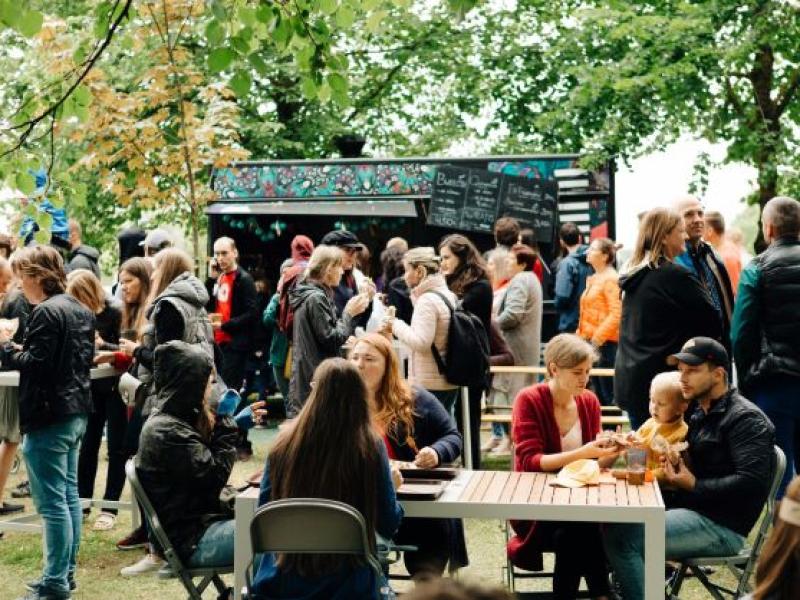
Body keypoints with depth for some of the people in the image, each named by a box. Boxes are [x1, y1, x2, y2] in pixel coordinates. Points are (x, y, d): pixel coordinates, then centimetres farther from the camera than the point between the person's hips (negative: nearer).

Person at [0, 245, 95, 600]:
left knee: (52, 503, -4)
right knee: (69, 495, 15)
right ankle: (67, 571, 24)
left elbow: (33, 364, -22)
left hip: (49, 418, -10)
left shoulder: (46, 312, -16)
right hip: (76, 412, 10)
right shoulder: (80, 310, 12)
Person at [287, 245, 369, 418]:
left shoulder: (307, 295, 15)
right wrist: (349, 313, -9)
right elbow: (331, 340, -16)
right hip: (316, 379, -10)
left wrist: (349, 311, 10)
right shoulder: (316, 298, -15)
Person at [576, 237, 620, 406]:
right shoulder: (593, 279, 16)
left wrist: (598, 337, -21)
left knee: (608, 394, -6)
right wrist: (581, 334, 14)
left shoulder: (610, 279, -11)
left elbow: (617, 313, -20)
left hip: (605, 343, -9)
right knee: (598, 393, 14)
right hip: (592, 341, 9)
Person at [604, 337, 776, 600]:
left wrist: (695, 485, -16)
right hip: (689, 509, 9)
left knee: (623, 536, -24)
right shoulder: (697, 413, 17)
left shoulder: (746, 418, -10)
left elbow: (752, 481, -22)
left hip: (721, 526, -9)